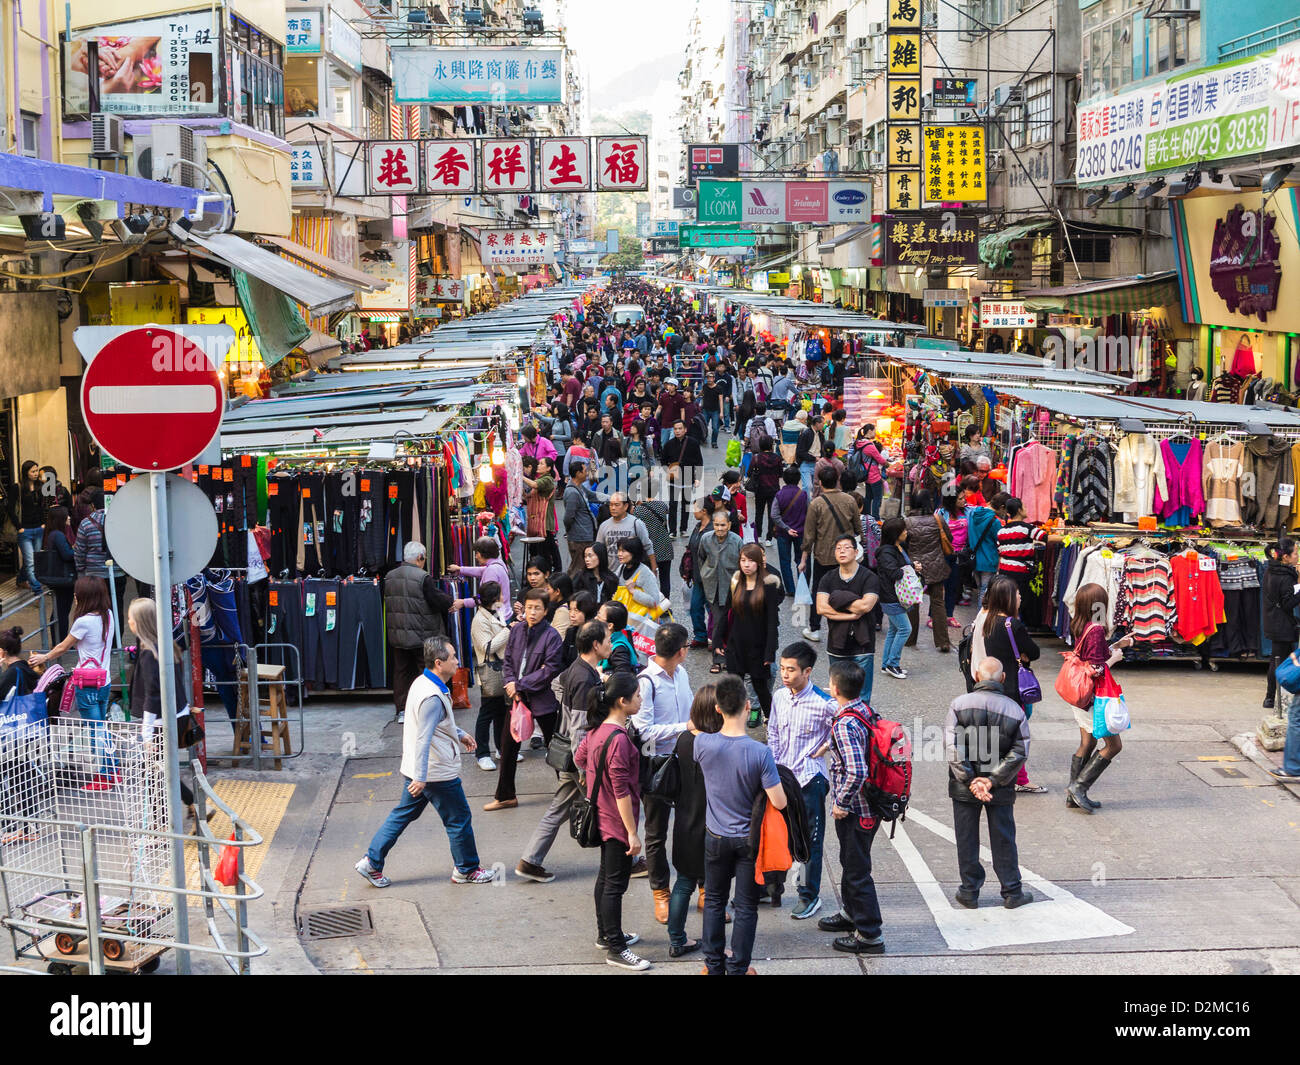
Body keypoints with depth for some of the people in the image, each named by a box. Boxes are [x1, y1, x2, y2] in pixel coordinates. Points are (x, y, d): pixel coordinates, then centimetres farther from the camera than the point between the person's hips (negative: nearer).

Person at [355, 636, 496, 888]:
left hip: (417, 770, 9)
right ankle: (466, 869, 21)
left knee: (402, 815, 16)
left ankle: (371, 862, 16)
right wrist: (421, 778, -30)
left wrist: (459, 734, 27)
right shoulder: (432, 697, -26)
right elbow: (424, 739, -30)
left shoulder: (422, 683, 6)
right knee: (459, 819, 7)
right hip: (437, 773, -9)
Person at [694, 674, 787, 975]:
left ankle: (714, 965, 28)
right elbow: (779, 802, -20)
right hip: (748, 838, -2)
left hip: (716, 838, 2)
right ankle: (737, 968, 18)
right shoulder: (760, 752, -24)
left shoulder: (703, 744, -17)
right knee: (746, 908, 11)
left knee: (714, 901, 20)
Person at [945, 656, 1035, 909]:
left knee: (967, 839, 10)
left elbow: (951, 747, -14)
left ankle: (969, 892, 16)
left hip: (964, 786, -1)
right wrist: (993, 779, -10)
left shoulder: (959, 705, -9)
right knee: (1003, 839, 11)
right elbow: (1020, 752, -8)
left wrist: (970, 780, -12)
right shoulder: (1015, 709, -5)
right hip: (1001, 789, 1)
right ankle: (1012, 893, 18)